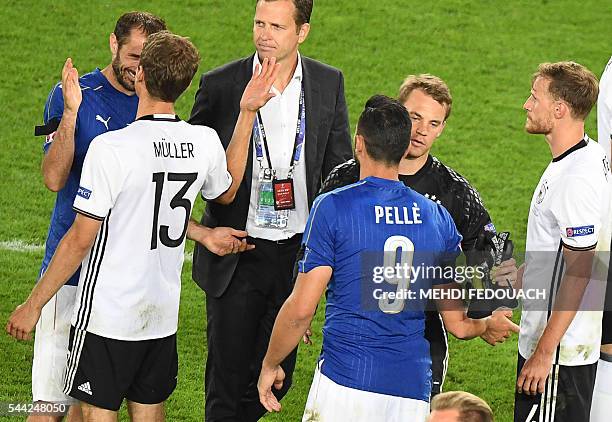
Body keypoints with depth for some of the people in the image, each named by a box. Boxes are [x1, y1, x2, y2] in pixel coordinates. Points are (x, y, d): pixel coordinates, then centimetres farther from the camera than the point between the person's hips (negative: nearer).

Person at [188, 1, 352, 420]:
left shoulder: (329, 84, 1)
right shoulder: (221, 84, -7)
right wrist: (206, 232, -8)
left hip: (298, 254, 3)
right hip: (237, 255, -3)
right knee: (228, 376, 1)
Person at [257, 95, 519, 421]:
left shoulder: (332, 207, -5)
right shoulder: (438, 217, 8)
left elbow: (301, 308, -8)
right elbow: (457, 325, 13)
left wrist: (270, 365, 7)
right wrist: (488, 325, 35)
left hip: (344, 382, -4)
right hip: (412, 389, 4)